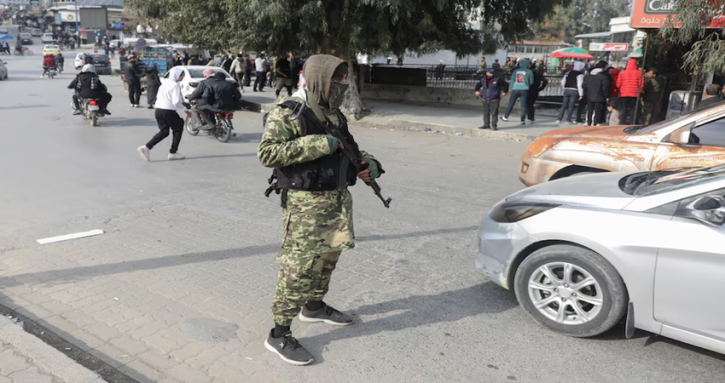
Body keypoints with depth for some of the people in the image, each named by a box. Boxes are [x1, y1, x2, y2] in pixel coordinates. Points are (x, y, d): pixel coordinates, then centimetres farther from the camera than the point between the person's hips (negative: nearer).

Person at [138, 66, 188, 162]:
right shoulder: (175, 85, -11)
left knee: (164, 131, 16)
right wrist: (185, 110, -10)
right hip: (168, 111, -8)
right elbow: (176, 102, -19)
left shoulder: (164, 84, 15)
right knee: (178, 129, 10)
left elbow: (158, 97, 18)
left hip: (158, 110, 8)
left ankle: (146, 147, 1)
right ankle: (173, 153, 11)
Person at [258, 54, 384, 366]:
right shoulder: (287, 114, -11)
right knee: (300, 267, -7)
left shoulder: (335, 115, 13)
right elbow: (266, 153, -21)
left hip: (338, 199, 8)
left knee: (328, 258, 20)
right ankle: (279, 334, 5)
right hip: (305, 203, -8)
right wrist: (317, 143, -24)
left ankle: (314, 306, 42)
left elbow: (350, 149, 24)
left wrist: (368, 163, 2)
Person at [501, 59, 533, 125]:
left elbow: (512, 80, 8)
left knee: (510, 103, 12)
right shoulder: (529, 72, 2)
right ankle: (523, 120, -1)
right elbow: (531, 82, 7)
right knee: (523, 105, 1)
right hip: (524, 90, -2)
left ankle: (505, 117, 22)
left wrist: (512, 88, 15)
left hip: (515, 89, 2)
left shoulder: (516, 71, 8)